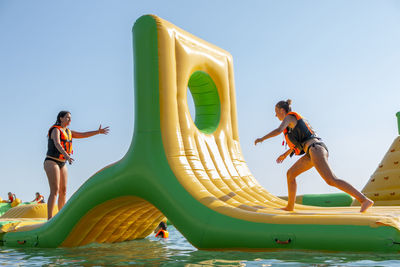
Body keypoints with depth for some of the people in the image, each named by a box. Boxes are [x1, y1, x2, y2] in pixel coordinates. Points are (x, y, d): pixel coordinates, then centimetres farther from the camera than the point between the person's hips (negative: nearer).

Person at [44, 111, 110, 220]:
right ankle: (49, 220, -20)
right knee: (55, 191, -17)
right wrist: (66, 155, -45)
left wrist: (98, 131, 5)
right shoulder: (56, 130, -11)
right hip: (51, 162, -9)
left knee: (63, 191, 6)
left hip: (62, 164, 9)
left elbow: (83, 135, 14)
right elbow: (57, 144, -29)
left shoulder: (68, 132, 16)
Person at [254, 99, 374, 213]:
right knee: (290, 174, 15)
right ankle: (290, 206, 19)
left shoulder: (289, 117, 3)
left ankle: (365, 200, -25)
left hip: (315, 148, -10)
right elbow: (298, 142, 42)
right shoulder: (296, 121, 31)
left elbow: (278, 130, -17)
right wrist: (285, 154, 50)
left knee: (332, 180, -21)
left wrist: (262, 138, -3)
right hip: (314, 152, 10)